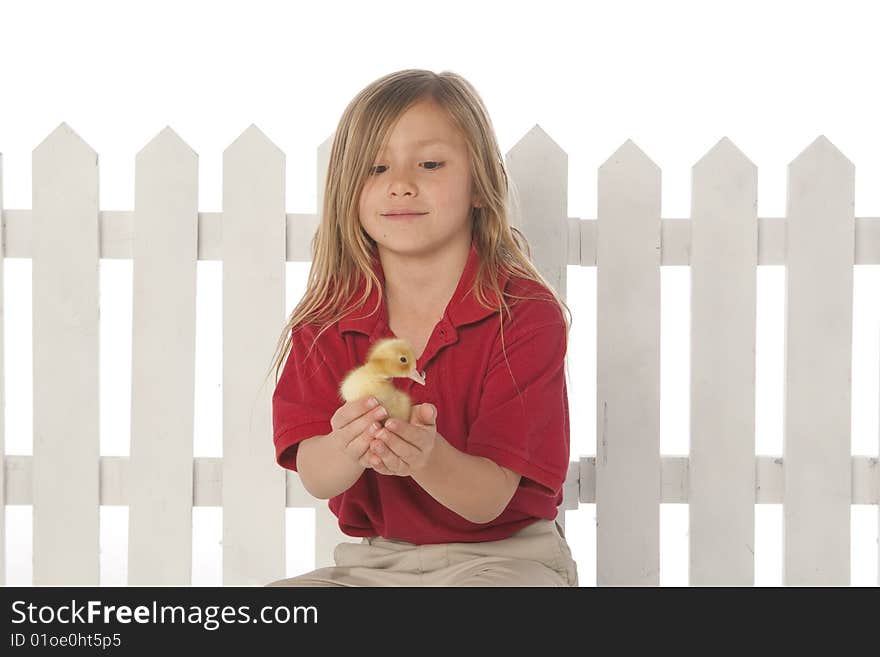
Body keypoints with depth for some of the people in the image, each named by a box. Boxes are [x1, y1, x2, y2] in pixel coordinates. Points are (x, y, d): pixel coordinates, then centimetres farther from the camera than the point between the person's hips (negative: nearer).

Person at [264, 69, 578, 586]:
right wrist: (348, 447, -35)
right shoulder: (327, 318, 1)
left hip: (504, 557, -3)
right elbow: (315, 478, -11)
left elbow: (489, 499, -16)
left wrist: (427, 457, -39)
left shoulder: (525, 314, -10)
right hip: (373, 560, 4)